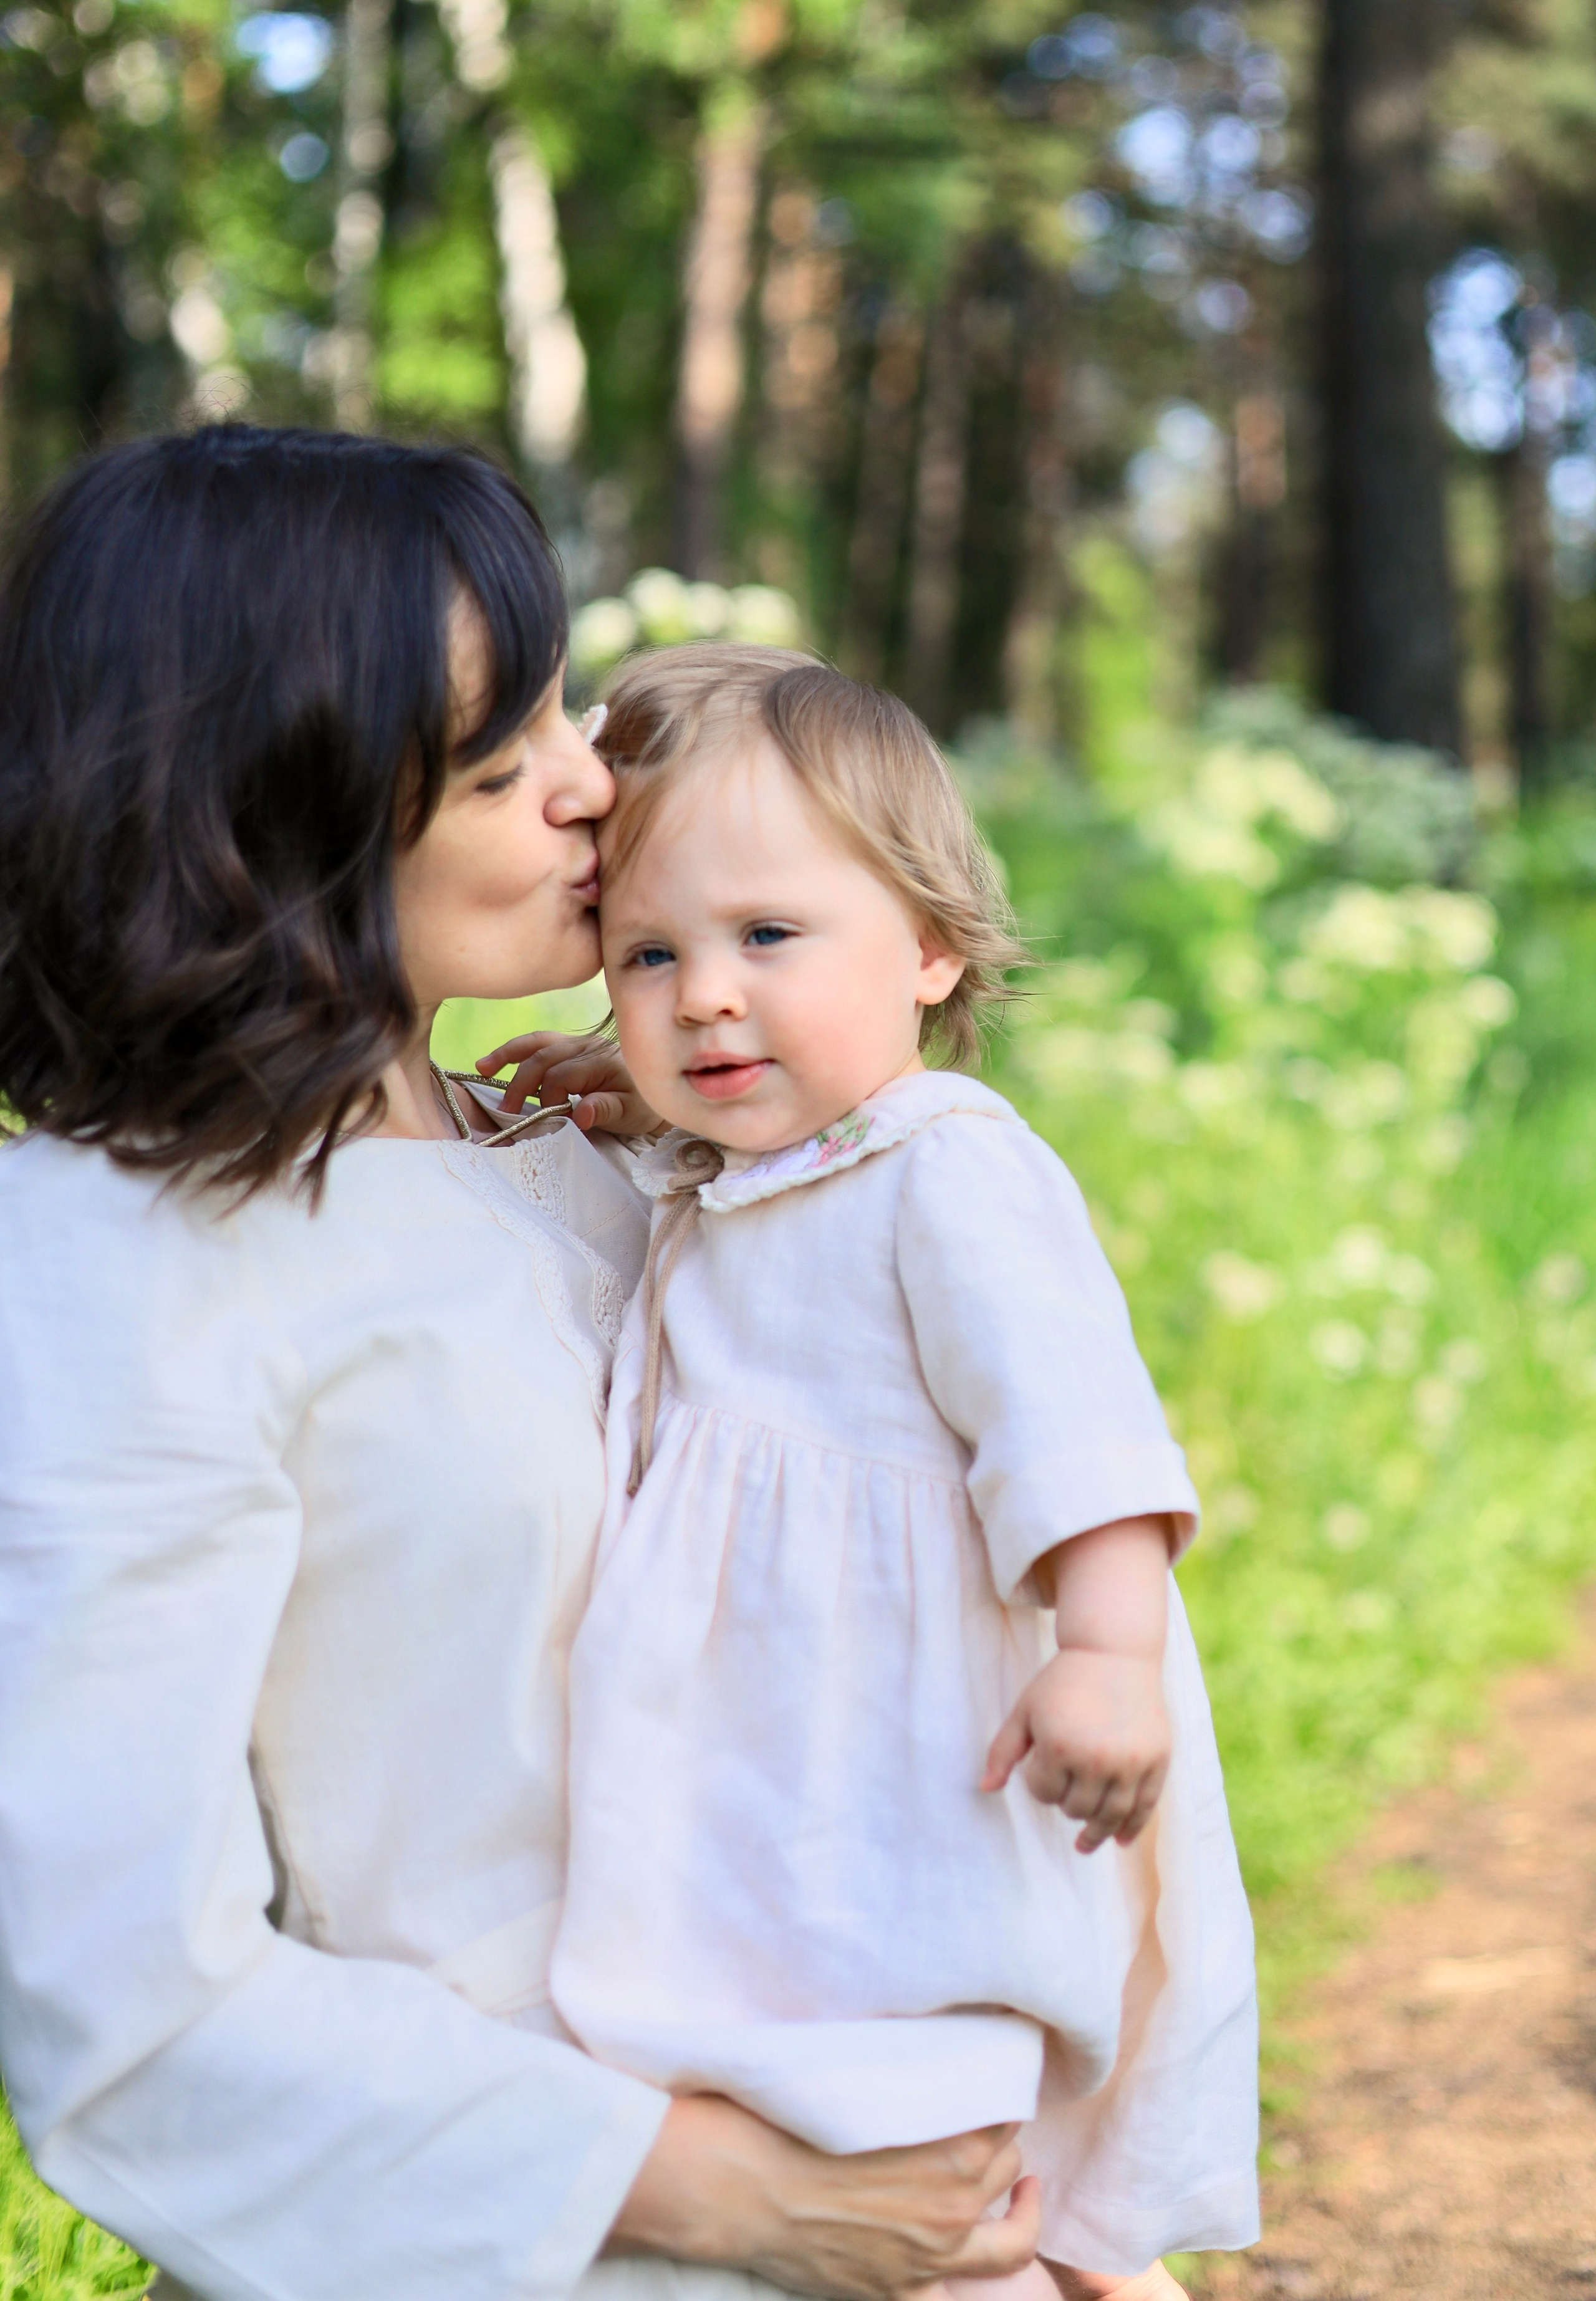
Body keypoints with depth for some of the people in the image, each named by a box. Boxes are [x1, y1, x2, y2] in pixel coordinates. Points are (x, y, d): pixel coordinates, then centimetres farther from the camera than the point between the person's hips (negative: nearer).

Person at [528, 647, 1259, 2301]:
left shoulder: (957, 1175, -16)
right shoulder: (707, 1199, 13)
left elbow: (1069, 1418, -27)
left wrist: (1113, 1653, -38)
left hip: (925, 1794, -9)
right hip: (767, 1788, 9)